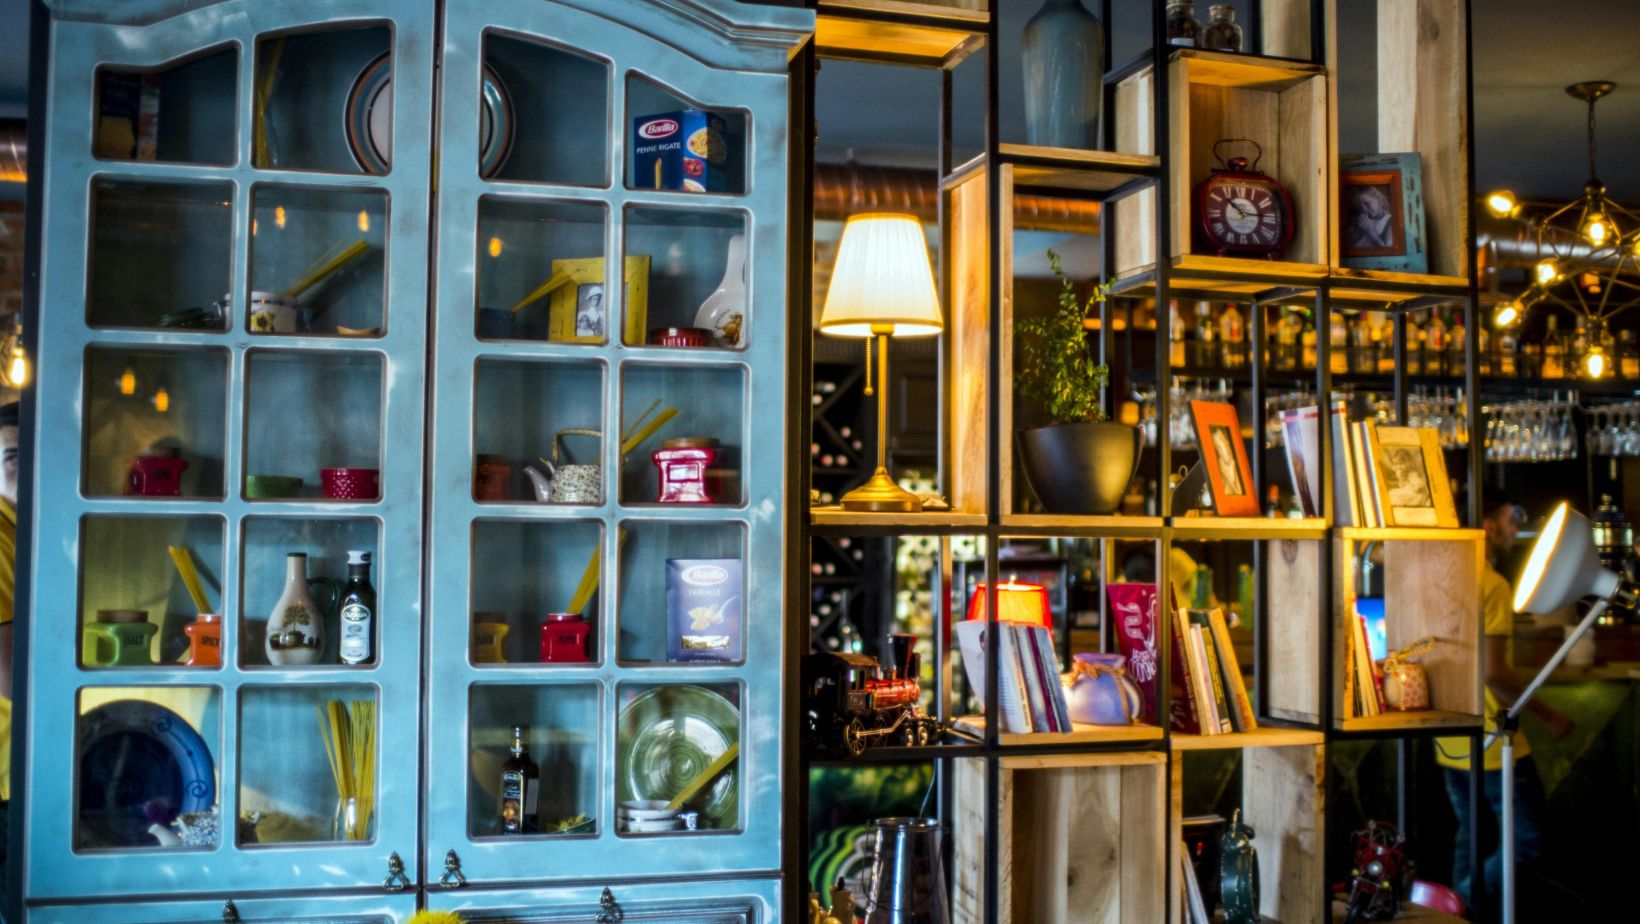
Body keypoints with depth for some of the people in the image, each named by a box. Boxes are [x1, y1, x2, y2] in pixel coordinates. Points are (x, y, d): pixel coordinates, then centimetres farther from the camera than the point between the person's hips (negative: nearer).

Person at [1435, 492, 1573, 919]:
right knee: (1529, 840, 2)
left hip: (1450, 744, 8)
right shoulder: (1492, 584, -16)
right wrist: (1548, 716, -12)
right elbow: (1493, 671, -22)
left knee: (1471, 839, 17)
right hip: (1491, 744, -8)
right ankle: (1466, 907, -3)